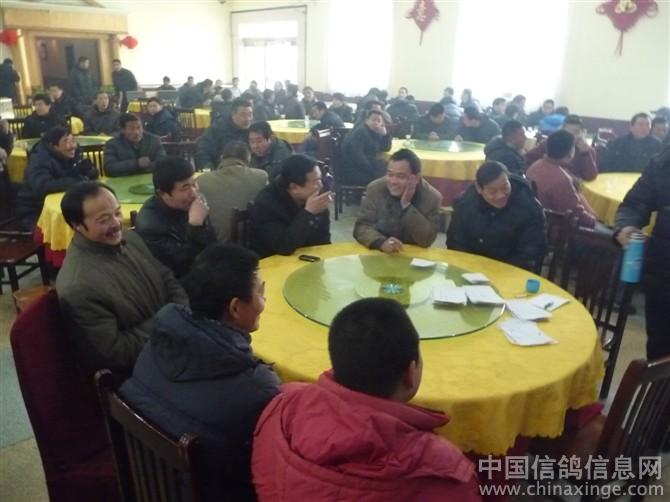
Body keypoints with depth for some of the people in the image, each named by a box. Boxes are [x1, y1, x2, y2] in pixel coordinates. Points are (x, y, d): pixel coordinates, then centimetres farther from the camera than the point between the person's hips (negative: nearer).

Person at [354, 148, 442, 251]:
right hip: (378, 253, 1)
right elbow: (361, 227, -10)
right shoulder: (375, 189, -7)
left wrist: (406, 205, -22)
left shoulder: (432, 197, -10)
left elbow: (426, 240, -16)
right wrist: (381, 242, -29)